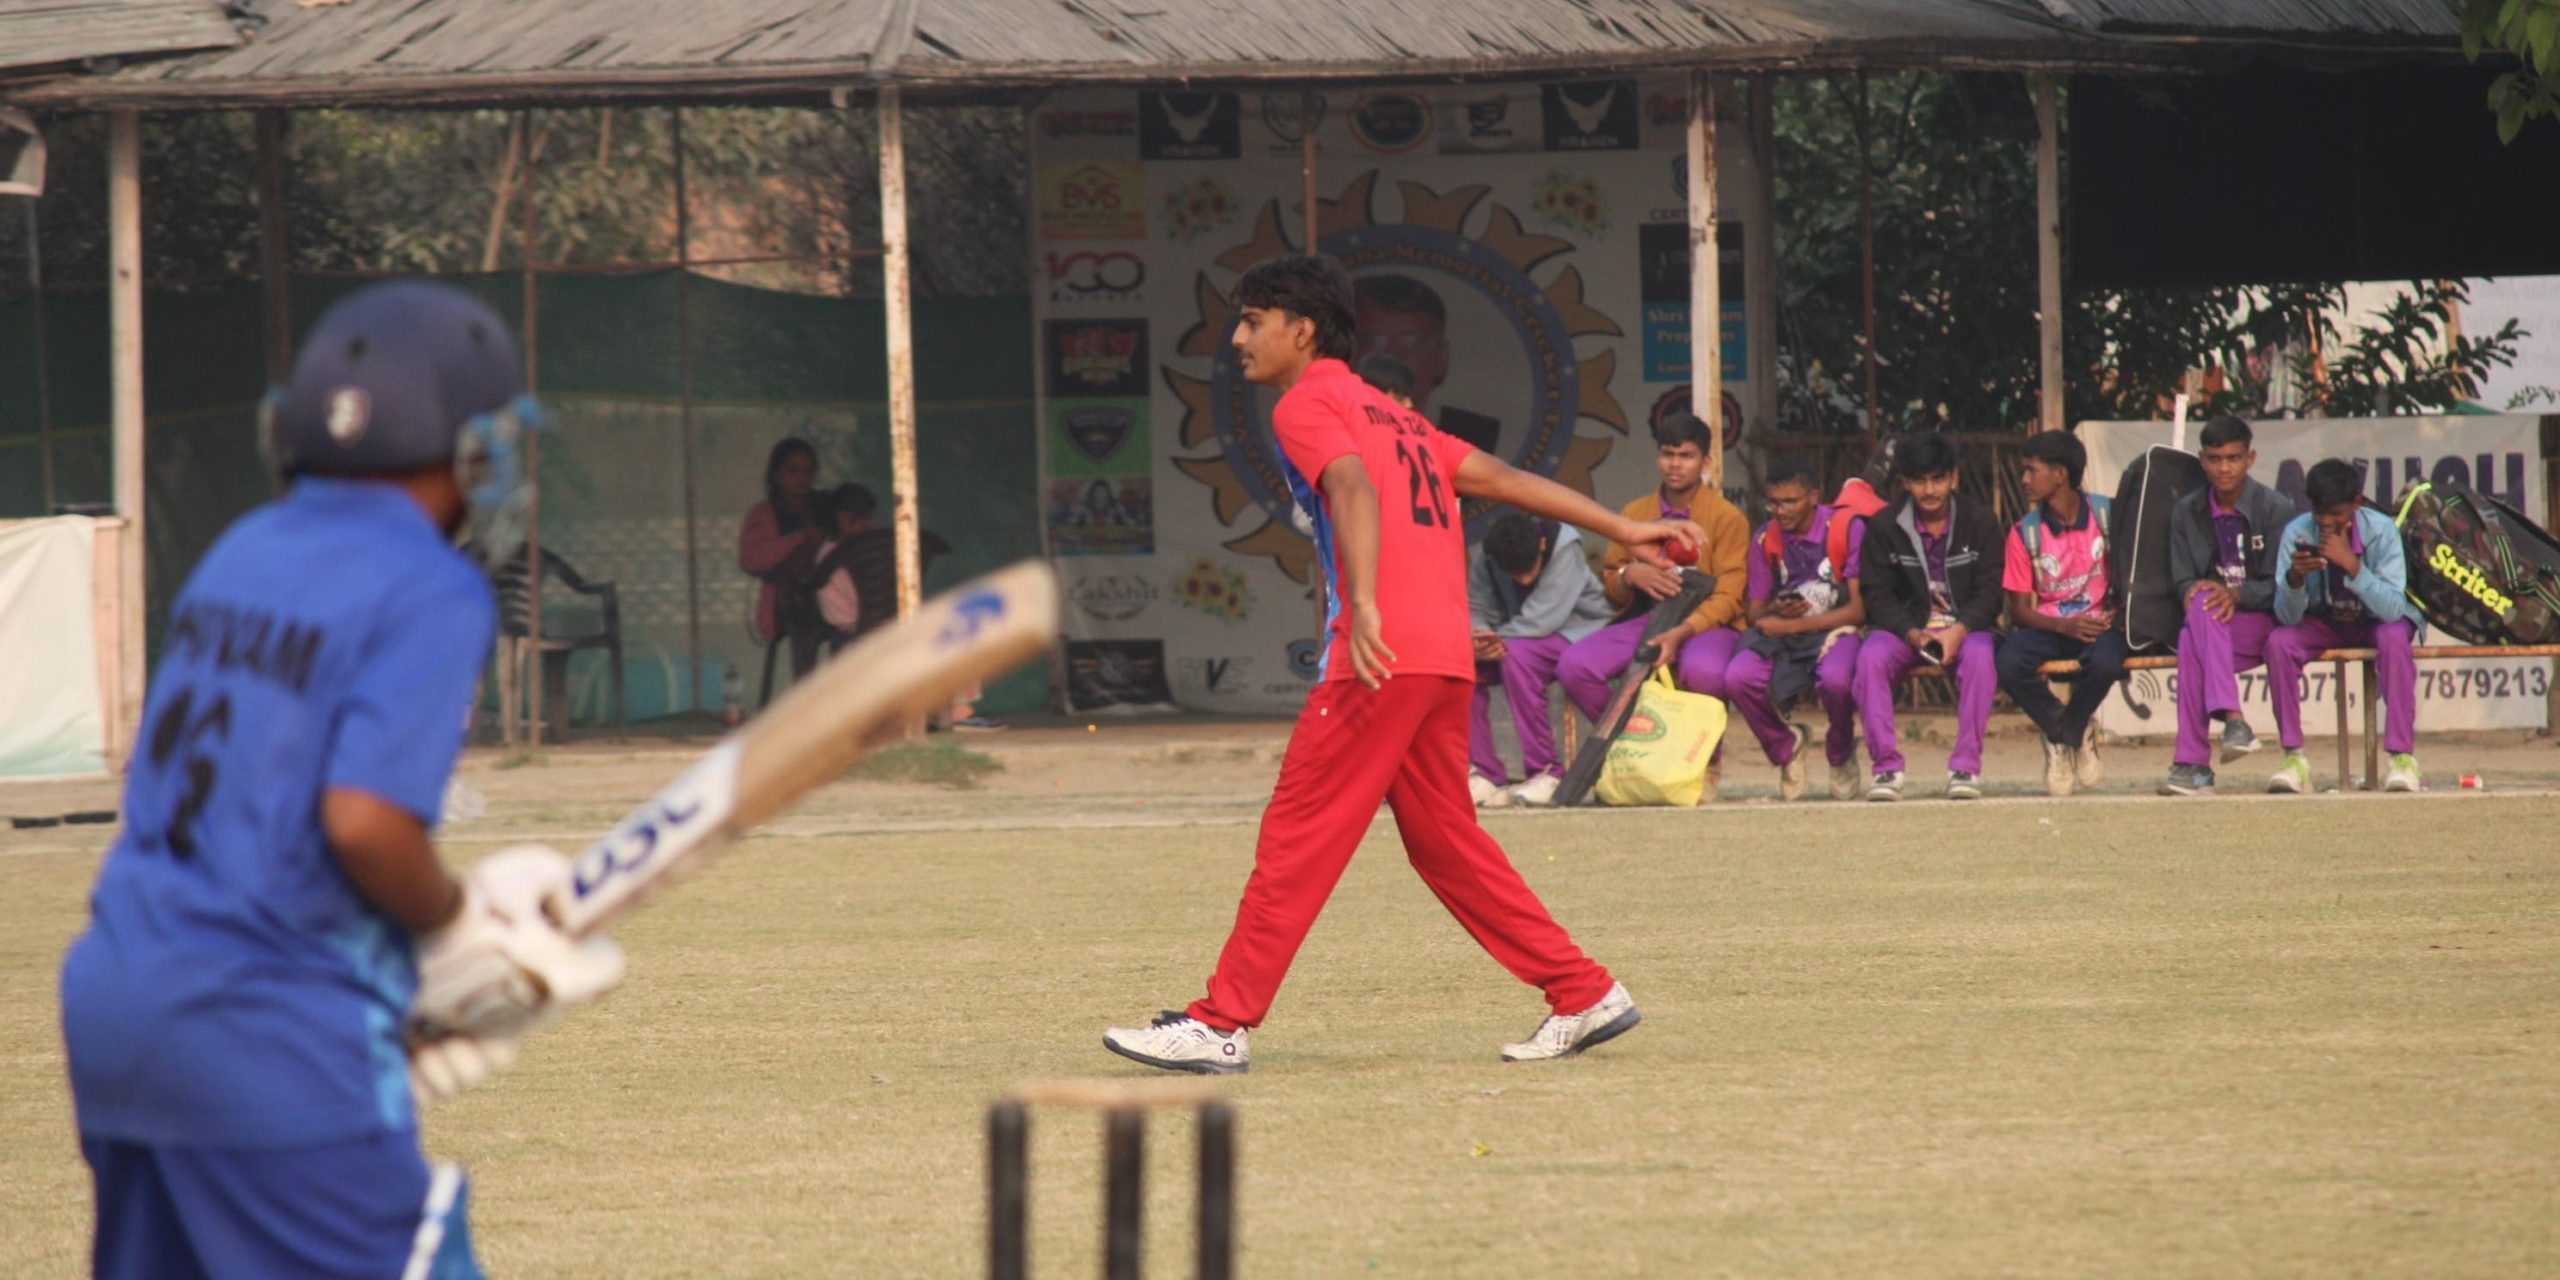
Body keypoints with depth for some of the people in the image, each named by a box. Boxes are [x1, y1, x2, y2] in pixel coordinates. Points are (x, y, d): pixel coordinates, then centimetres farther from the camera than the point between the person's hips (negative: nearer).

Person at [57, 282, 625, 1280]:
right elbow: (365, 818, -21)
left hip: (107, 1004, 8)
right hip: (278, 1042, -8)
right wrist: (464, 930, -2)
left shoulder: (239, 556, 13)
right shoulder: (430, 593, -9)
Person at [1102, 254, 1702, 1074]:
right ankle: (1584, 996, 14)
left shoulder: (1306, 406, 0)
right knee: (1444, 841, 15)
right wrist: (1622, 530, 23)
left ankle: (1221, 1024, -8)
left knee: (1297, 836, -7)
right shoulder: (1386, 414, 26)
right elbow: (1500, 478, 23)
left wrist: (1365, 606, -33)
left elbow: (1356, 491, -18)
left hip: (1382, 653, -9)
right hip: (1446, 659, 9)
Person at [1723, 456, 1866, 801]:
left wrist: (1794, 625, -16)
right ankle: (1787, 747, 3)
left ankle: (1841, 756, -3)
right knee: (1738, 678, -28)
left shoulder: (1847, 529, -8)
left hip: (1833, 629, -4)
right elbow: (1756, 612, 10)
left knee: (1834, 678, -39)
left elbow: (1859, 609, -11)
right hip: (1781, 634, 4)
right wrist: (1774, 612, -17)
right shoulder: (1766, 539, 6)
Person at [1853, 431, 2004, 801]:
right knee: (1871, 655, -32)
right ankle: (1886, 765, -29)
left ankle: (1966, 766, -31)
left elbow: (1989, 592, -2)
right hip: (1905, 628, 1)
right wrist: (1912, 634, -20)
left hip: (1966, 628, -1)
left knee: (1979, 655, -35)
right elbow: (1878, 596, -1)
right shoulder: (1884, 526, 2)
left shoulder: (1980, 520, 1)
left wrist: (1959, 631, -22)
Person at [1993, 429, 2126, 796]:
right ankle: (2066, 734, -3)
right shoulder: (2025, 532, 0)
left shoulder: (2107, 515, -2)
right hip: (2048, 627, 1)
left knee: (2105, 662, -37)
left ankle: (2067, 734, -5)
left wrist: (2115, 612, -15)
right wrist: (2065, 627, -18)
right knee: (2007, 663, -30)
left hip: (2098, 624, -1)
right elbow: (2019, 610, -1)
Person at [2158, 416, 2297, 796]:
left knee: (2192, 639, -33)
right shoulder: (2187, 512, 11)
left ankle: (2192, 762, -39)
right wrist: (2193, 592, -17)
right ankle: (2233, 718, -45)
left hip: (2264, 623, -3)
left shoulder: (2277, 509, 0)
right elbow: (2183, 581, 8)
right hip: (2214, 624, 3)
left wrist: (2237, 594, -22)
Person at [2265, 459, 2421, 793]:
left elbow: (2394, 609, -32)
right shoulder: (2297, 533, -18)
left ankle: (2402, 755, -32)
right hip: (2323, 624, 2)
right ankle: (2293, 756, -20)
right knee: (2278, 642, -27)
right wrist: (2294, 578, -40)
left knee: (2394, 638, -35)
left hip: (2375, 622, -2)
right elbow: (2288, 618, -19)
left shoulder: (2381, 531, -23)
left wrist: (2352, 565, -43)